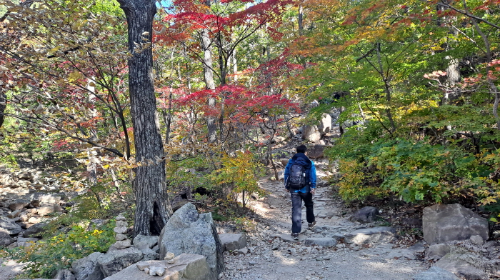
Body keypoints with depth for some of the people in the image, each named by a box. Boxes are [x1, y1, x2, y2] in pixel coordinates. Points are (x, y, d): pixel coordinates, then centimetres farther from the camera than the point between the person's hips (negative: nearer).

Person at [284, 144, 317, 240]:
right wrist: (313, 187, -2)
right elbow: (313, 176, -6)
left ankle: (295, 232, -2)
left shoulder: (290, 162, 3)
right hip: (306, 189, -1)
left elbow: (286, 174, 6)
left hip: (294, 190, 1)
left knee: (296, 209, 1)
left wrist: (287, 186, 15)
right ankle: (311, 222, 45)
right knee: (309, 205, 26)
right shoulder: (310, 163, -3)